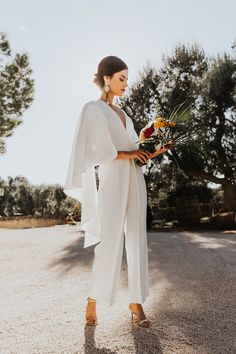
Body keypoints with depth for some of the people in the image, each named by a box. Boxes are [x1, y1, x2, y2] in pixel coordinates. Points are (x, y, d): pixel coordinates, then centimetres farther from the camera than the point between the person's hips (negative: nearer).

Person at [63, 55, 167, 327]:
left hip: (134, 179, 7)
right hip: (112, 180, -6)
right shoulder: (92, 109, 1)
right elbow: (93, 150, -11)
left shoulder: (123, 114, 22)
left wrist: (153, 152, 2)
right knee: (109, 243, -3)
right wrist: (127, 154, -10)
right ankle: (92, 301, 17)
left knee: (136, 241, 3)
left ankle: (136, 302, 11)